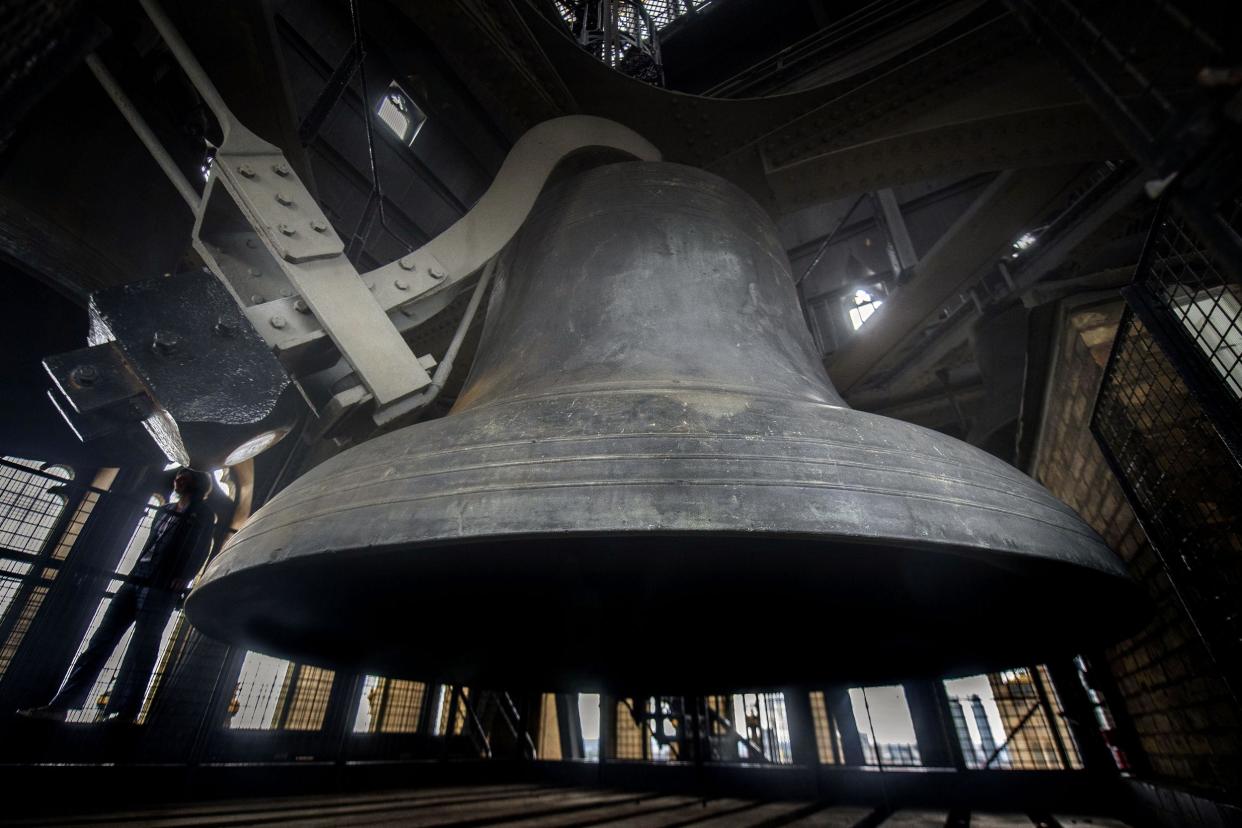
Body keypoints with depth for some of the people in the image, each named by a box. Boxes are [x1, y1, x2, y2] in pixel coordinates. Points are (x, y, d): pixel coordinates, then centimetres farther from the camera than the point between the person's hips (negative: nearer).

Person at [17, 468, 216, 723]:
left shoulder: (202, 513, 1)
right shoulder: (164, 510, 23)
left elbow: (201, 549, -8)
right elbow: (151, 544, 22)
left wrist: (184, 577, -17)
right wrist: (136, 572, 11)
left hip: (162, 589, -7)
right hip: (135, 581, 7)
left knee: (141, 649, -8)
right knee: (101, 640, 3)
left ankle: (125, 713, -6)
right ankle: (60, 705, 6)